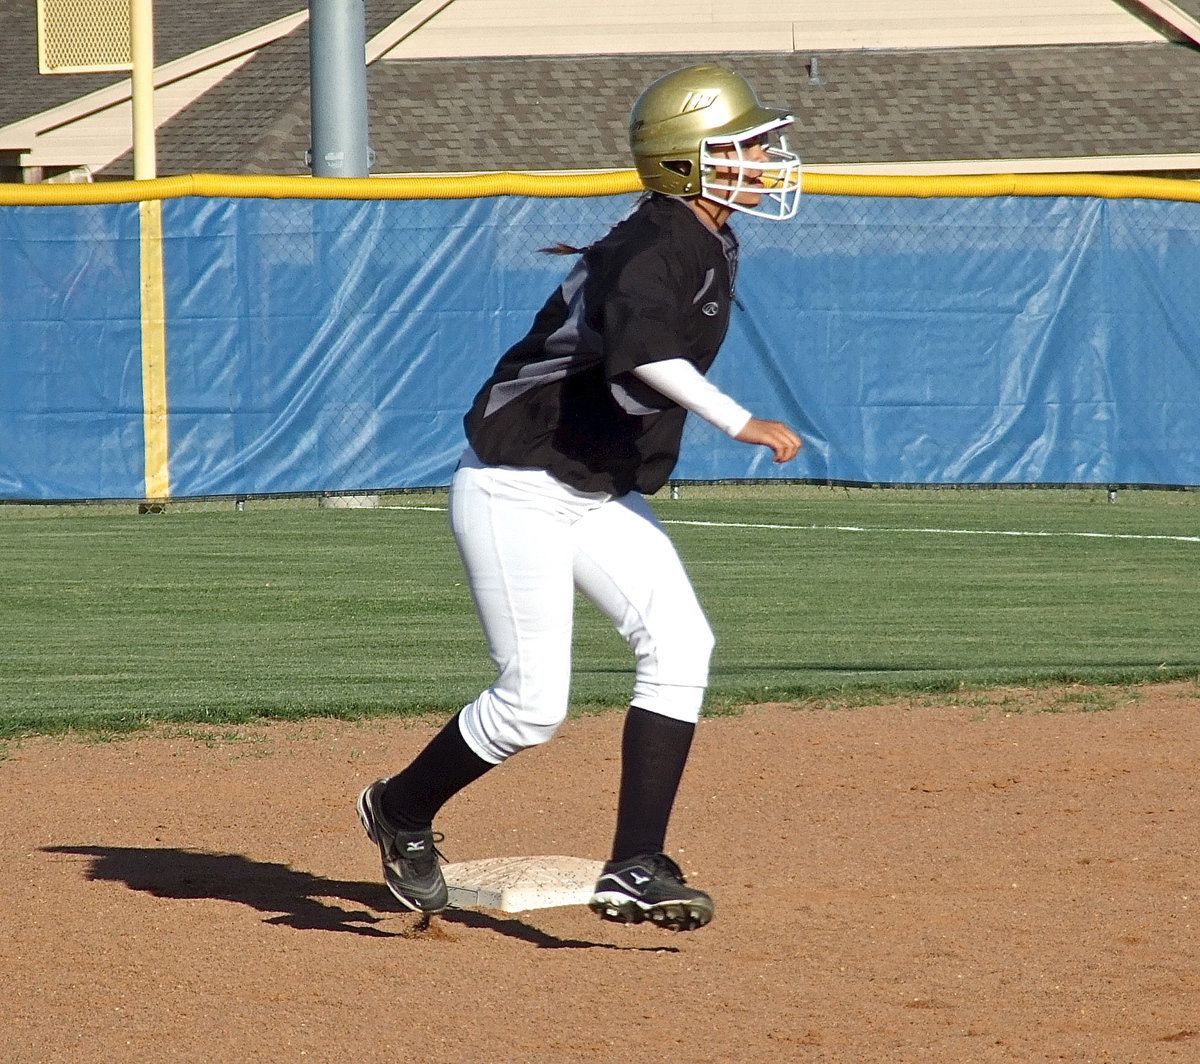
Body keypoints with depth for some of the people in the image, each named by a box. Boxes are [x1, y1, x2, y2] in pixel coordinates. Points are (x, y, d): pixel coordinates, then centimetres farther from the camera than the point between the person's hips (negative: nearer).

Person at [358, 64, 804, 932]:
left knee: (679, 644, -10)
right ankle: (402, 811, 20)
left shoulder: (707, 243, 6)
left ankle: (635, 870, -12)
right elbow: (641, 351, -43)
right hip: (517, 492, -9)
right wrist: (740, 424, -41)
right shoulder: (659, 250, -23)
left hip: (600, 493, 9)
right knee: (532, 705, -7)